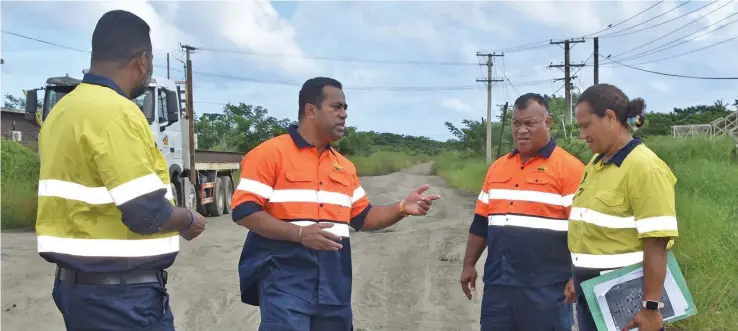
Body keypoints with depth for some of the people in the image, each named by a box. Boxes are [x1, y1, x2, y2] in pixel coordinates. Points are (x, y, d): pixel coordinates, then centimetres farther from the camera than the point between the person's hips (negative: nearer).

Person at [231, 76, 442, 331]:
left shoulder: (345, 166, 17)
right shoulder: (270, 153, -4)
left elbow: (362, 217, 21)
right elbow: (243, 211, -10)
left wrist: (402, 209, 3)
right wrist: (300, 233, -20)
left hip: (334, 286, 7)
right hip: (284, 282, -6)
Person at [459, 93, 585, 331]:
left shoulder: (569, 168, -6)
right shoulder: (497, 167, 13)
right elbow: (481, 222, 19)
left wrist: (577, 278, -12)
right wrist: (469, 264, 17)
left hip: (545, 288, -5)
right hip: (497, 285, 6)